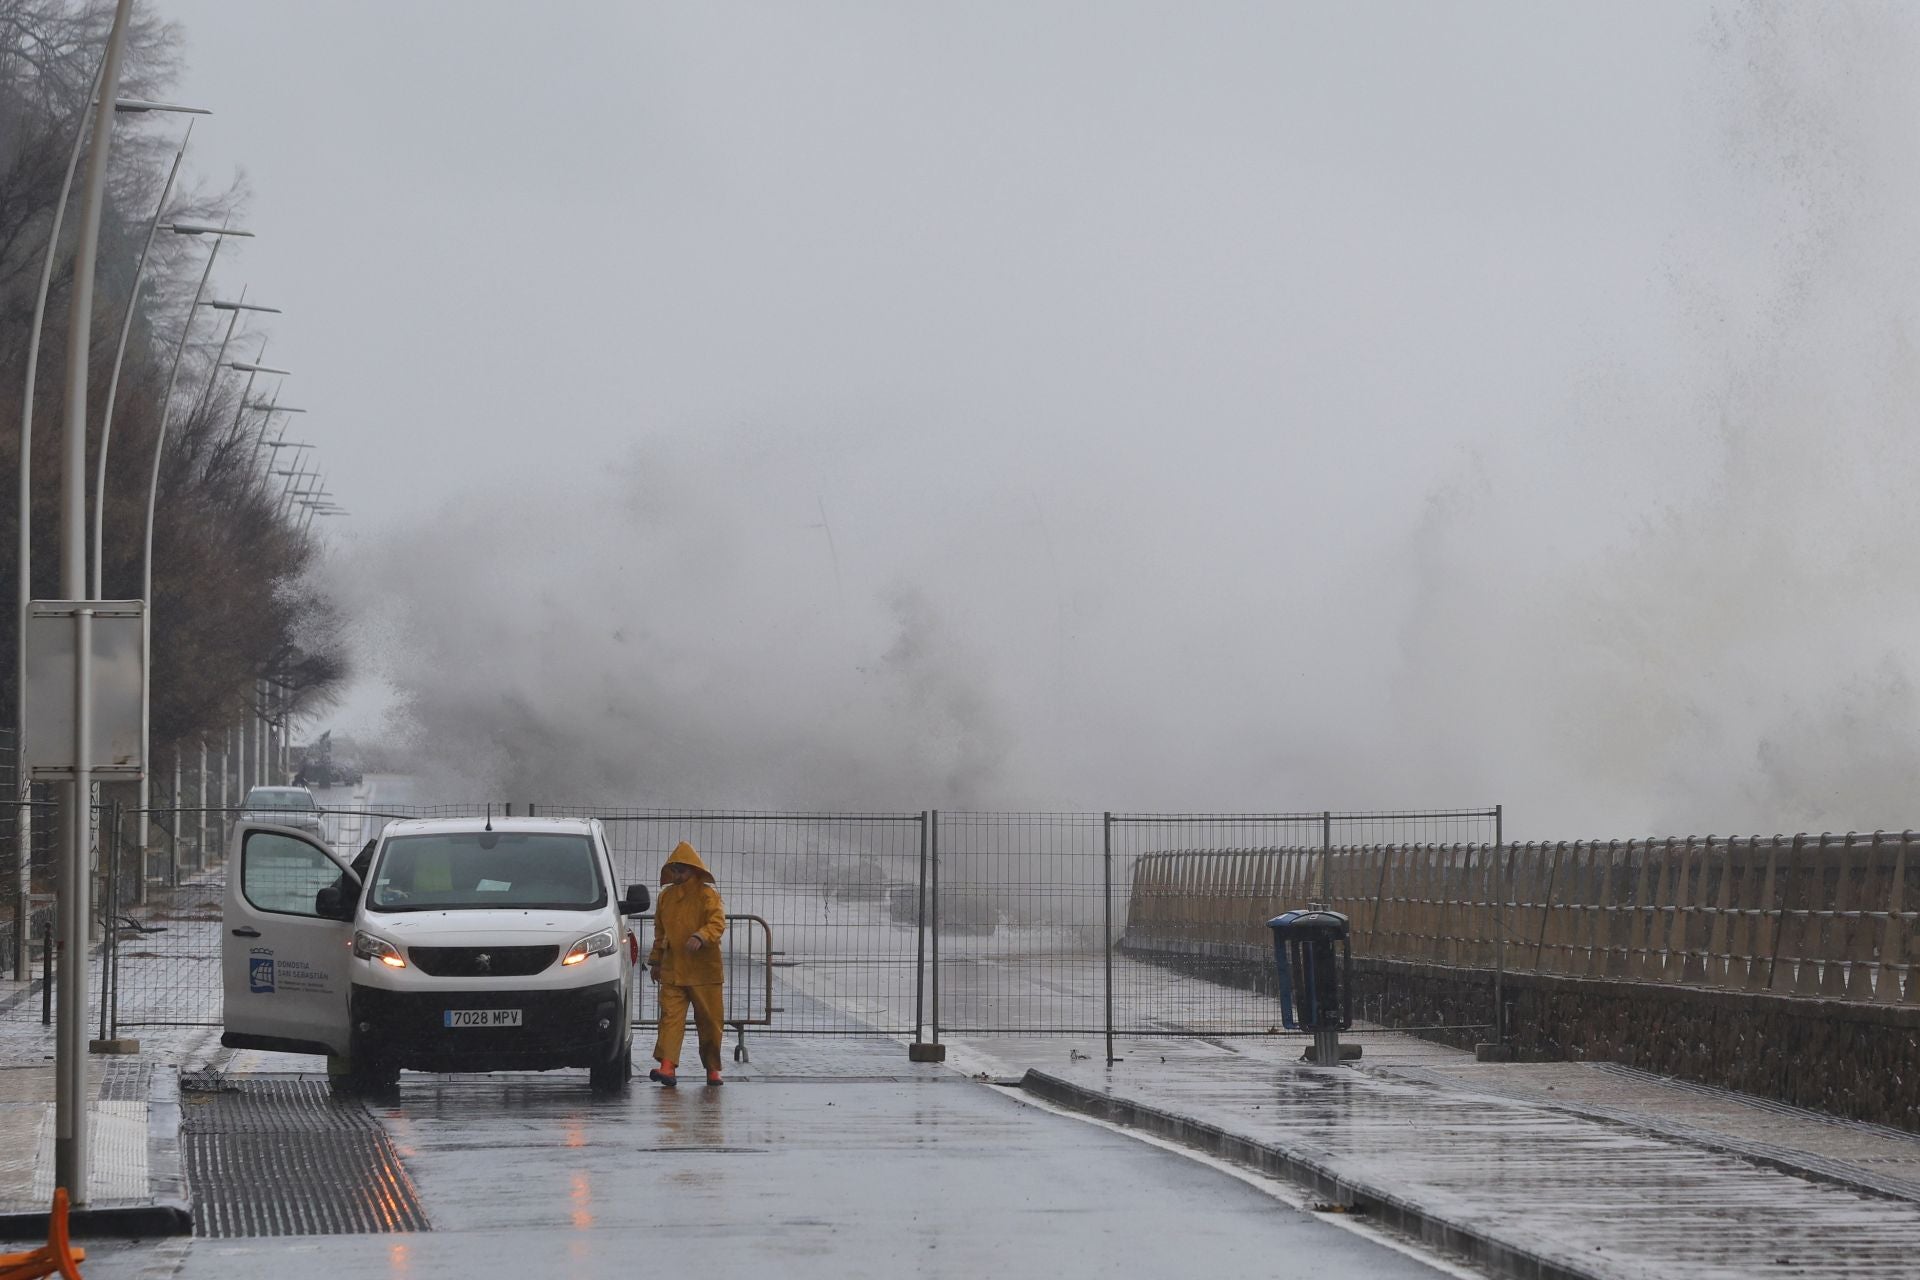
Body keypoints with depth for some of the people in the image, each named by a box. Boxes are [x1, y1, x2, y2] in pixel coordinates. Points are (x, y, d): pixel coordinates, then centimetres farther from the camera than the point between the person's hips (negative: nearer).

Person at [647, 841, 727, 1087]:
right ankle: (667, 1066, -19)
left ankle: (713, 1069, 18)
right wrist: (655, 961, 24)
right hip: (672, 971, 3)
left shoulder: (707, 895, -4)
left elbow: (717, 923, -18)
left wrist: (700, 937, -36)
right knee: (670, 1016, -10)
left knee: (710, 1020, 4)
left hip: (704, 970, -3)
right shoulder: (666, 897, 12)